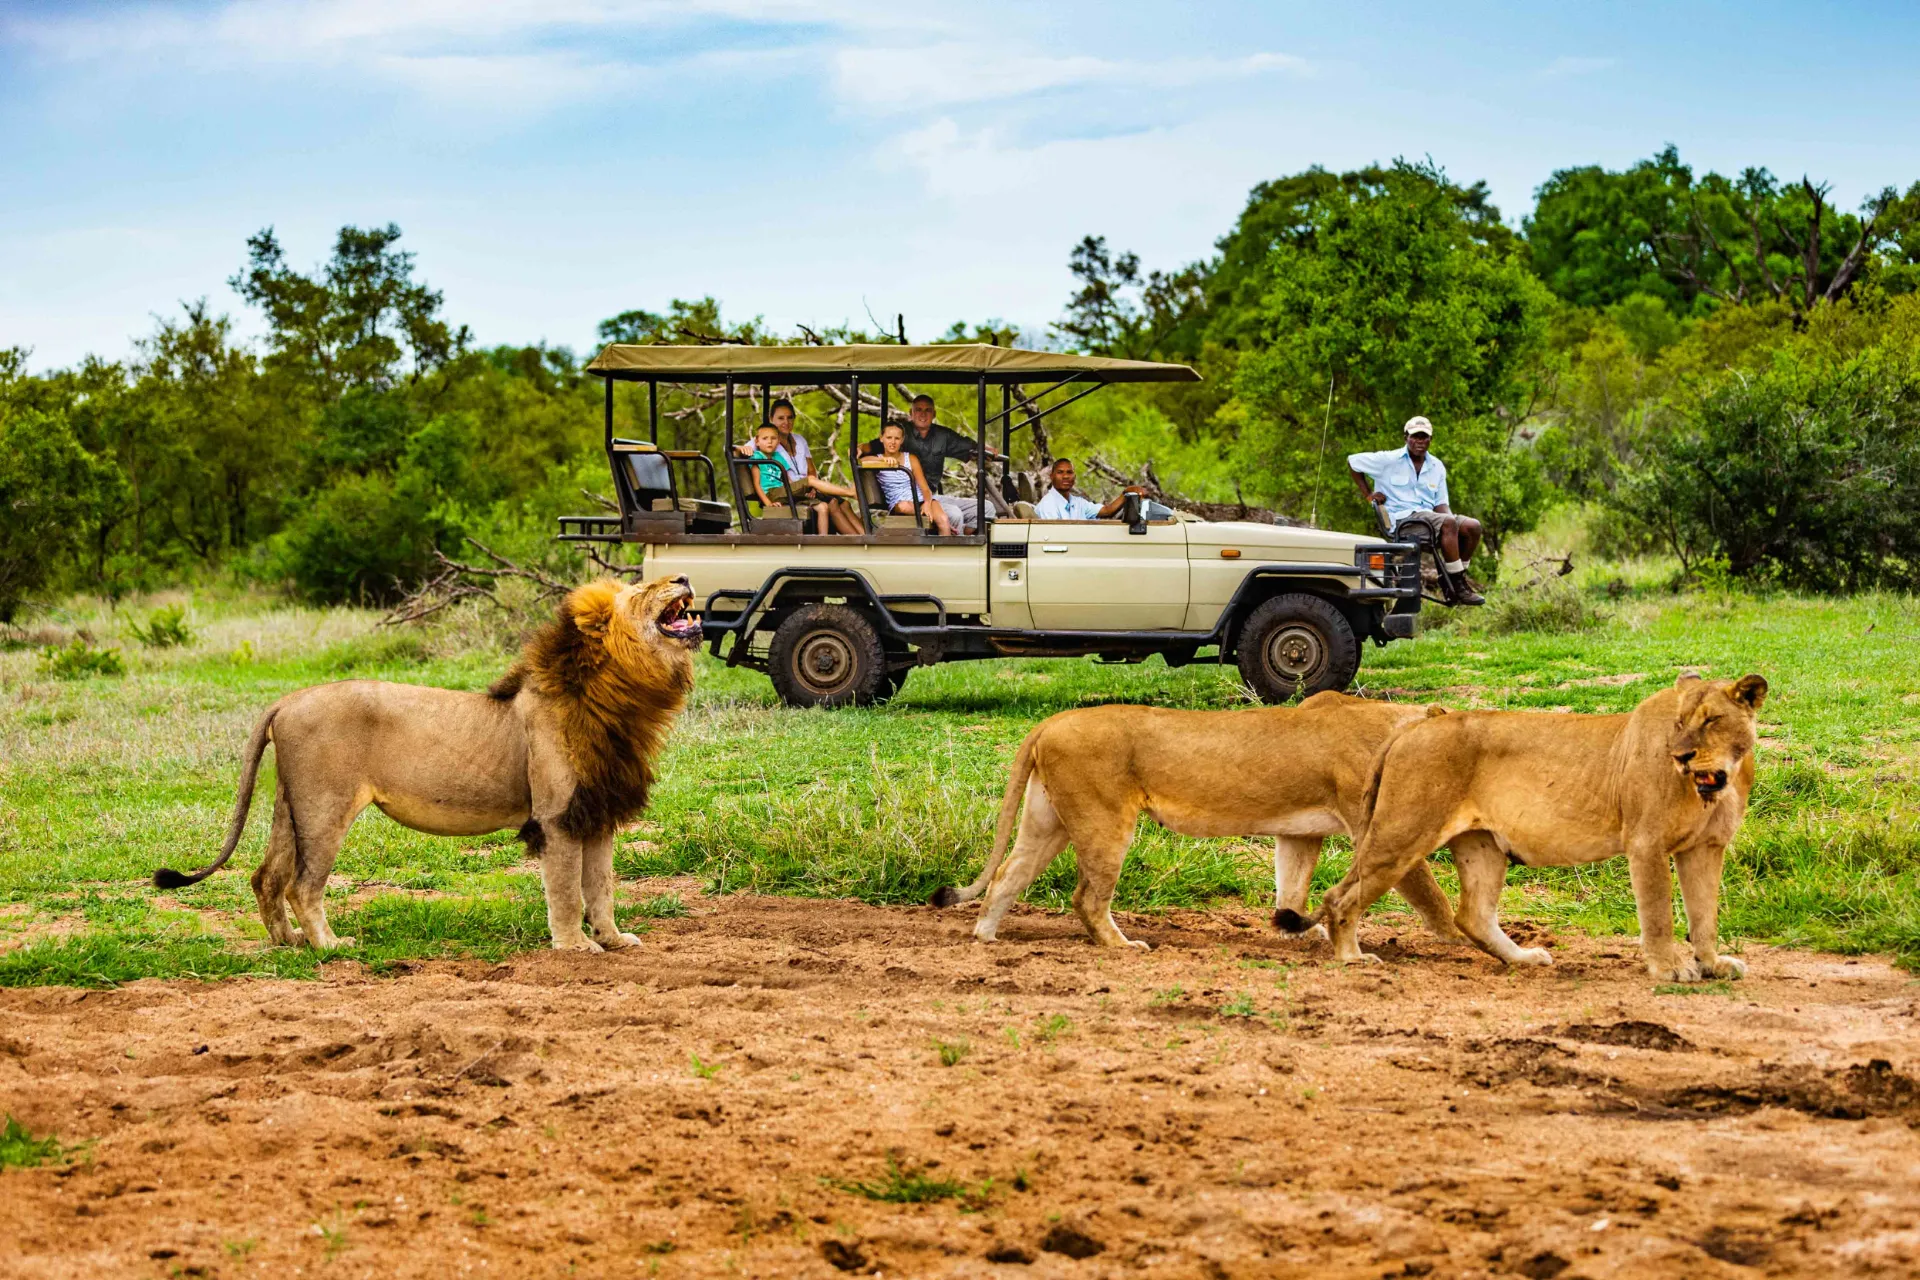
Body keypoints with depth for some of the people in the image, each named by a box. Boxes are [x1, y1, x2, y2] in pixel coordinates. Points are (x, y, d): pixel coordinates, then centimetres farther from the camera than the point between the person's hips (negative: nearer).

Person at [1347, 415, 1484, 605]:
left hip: (1429, 516, 6)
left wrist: (1450, 517, -9)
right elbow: (1352, 461, 5)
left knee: (1472, 526, -16)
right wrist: (1368, 494, 0)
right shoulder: (1389, 460, 1)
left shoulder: (1436, 467, 16)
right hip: (1400, 520, -6)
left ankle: (1456, 580, -7)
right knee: (1448, 523, -32)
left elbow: (1440, 504, 14)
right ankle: (1458, 588, -31)